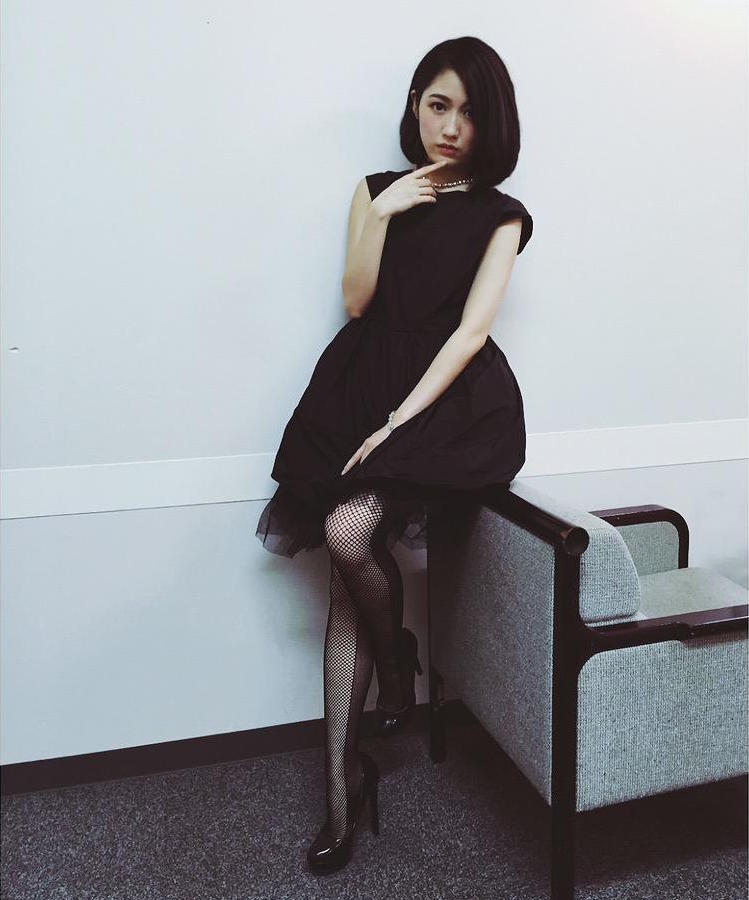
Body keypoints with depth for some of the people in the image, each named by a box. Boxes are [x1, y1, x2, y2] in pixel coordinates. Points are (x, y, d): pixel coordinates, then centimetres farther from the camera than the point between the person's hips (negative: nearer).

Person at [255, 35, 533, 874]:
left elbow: (470, 330, -5)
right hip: (365, 387, 3)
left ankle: (396, 658, 7)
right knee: (344, 582, -6)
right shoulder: (377, 190, 15)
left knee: (350, 532, -26)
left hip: (451, 397, -3)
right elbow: (356, 302, 6)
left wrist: (398, 427, -15)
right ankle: (342, 787, 4)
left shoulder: (500, 215, 7)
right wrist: (383, 216, -5)